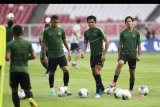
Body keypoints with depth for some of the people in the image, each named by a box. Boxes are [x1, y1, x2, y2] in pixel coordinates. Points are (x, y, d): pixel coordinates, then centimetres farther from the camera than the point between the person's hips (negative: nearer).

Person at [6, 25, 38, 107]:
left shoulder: (10, 44, -2)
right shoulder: (28, 43, 5)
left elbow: (7, 58, -11)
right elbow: (33, 56, 1)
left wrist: (12, 58, 11)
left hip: (14, 70, -2)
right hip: (24, 70, 2)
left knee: (14, 90, 11)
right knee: (27, 90, 7)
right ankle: (31, 98, -26)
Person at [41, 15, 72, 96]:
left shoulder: (61, 30, 4)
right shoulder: (46, 31, -4)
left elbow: (64, 41, 13)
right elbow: (44, 44, -1)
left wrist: (69, 51, 9)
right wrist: (44, 55, -6)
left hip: (61, 55, 2)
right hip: (52, 56, -2)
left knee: (66, 70, -13)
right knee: (51, 73, 5)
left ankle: (66, 88, -3)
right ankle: (52, 90, 20)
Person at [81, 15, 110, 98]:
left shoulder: (98, 30, -12)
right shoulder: (86, 32, 6)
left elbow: (107, 42, -13)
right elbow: (85, 43, 16)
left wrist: (104, 54, -16)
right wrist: (83, 52, -2)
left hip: (99, 54, -7)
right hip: (92, 55, 7)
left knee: (97, 72, -16)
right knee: (94, 73, 12)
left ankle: (98, 92, -14)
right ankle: (102, 88, 30)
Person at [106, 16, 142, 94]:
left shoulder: (137, 33, 1)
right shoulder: (122, 33, 4)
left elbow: (139, 45, 4)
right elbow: (120, 45, 9)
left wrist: (139, 55, -2)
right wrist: (119, 56, 5)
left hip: (133, 55, 0)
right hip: (124, 53, 0)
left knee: (132, 72, 6)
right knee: (120, 63, -30)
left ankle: (131, 89, 20)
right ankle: (114, 82, -28)